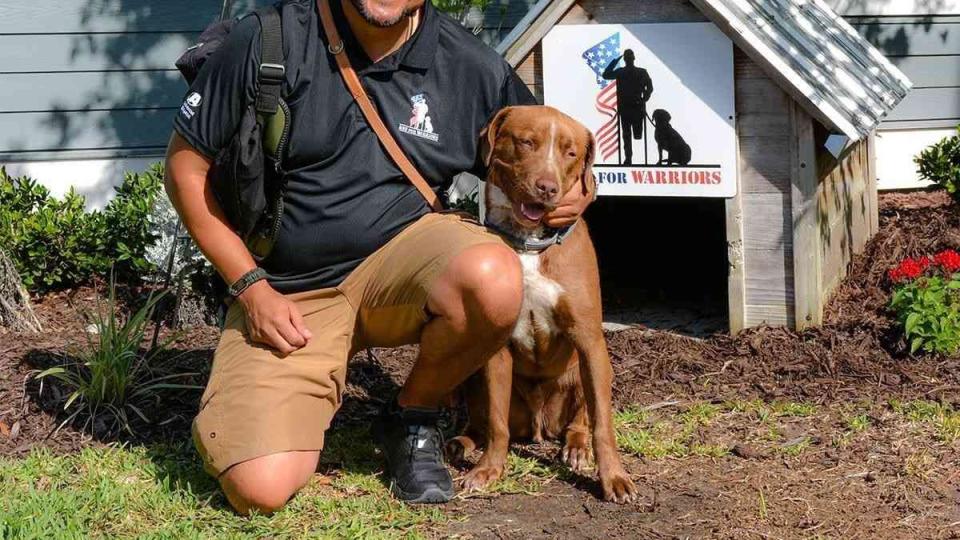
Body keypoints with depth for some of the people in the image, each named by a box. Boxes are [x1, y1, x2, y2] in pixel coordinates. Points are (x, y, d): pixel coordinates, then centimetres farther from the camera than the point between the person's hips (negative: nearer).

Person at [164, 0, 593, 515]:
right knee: (260, 490, -21)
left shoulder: (473, 66, -4)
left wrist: (574, 193, -14)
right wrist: (252, 288, -8)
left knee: (492, 278, -34)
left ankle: (411, 417, -3)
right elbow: (186, 164, -2)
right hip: (287, 293, -2)